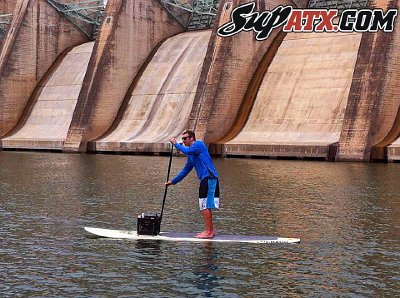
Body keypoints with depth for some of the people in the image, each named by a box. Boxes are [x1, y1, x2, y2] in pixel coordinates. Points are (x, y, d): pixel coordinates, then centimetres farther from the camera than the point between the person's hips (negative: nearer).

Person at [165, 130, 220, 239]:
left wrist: (176, 144, -8)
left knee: (205, 206, -9)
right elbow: (185, 170, 27)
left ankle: (208, 232, -6)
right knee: (205, 206, 12)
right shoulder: (191, 154, 22)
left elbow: (187, 151, -22)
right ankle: (211, 230, 17)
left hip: (209, 178, -9)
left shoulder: (199, 144, -4)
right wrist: (173, 181, 27)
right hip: (205, 180, 9)